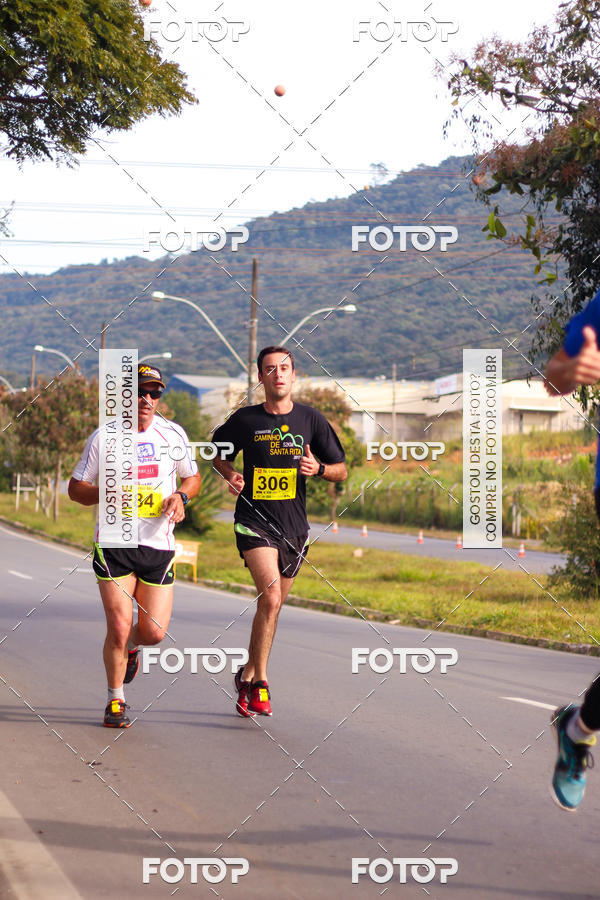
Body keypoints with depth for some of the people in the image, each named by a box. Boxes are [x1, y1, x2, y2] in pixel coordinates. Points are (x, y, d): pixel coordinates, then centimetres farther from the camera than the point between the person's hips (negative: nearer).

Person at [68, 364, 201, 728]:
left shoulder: (173, 434, 3)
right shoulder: (103, 437, -2)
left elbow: (193, 477, 16)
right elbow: (75, 488, 3)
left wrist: (180, 496, -6)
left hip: (159, 544, 2)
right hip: (114, 544, -2)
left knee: (154, 632, -1)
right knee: (119, 627, -9)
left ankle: (131, 647, 37)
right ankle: (116, 701, 12)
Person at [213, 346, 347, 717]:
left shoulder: (311, 419, 3)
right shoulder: (245, 419, -1)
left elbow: (342, 470, 8)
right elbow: (218, 452, 18)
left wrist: (318, 468, -13)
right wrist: (230, 474, -3)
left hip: (294, 526, 3)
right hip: (254, 522, -3)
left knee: (273, 606, 11)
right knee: (270, 597, -20)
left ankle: (248, 673, 31)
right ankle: (259, 682, -9)